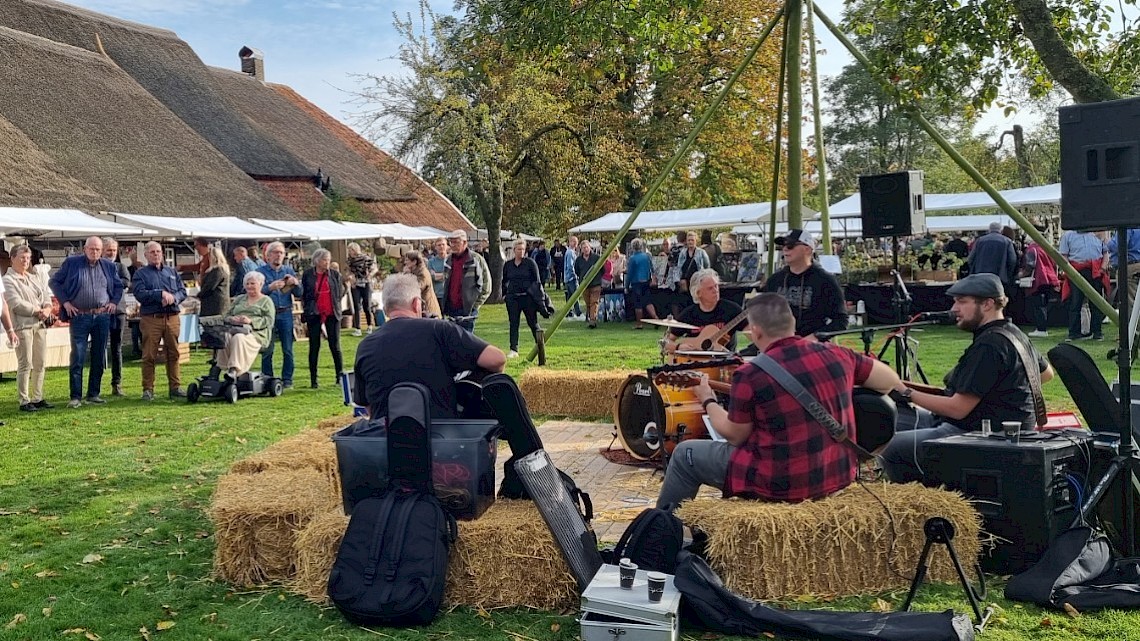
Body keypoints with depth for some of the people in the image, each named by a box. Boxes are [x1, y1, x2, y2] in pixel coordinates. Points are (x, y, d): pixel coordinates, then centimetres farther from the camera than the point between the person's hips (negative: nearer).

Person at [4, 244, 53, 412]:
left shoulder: (33, 278, 20)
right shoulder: (8, 280, -3)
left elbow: (47, 297, 15)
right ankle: (24, 401, -1)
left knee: (40, 364, 8)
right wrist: (38, 310, -8)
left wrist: (46, 310, -5)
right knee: (25, 365, -7)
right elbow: (16, 304, -14)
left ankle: (37, 398, 15)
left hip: (40, 325, 7)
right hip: (23, 325, -7)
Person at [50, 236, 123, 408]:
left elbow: (118, 286, 21)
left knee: (99, 357, 7)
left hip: (102, 316, 3)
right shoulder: (71, 263, 1)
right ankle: (75, 396, -1)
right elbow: (54, 282, 6)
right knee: (77, 357, -6)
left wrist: (114, 302, 6)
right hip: (79, 316, -3)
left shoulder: (109, 266, 9)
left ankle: (94, 394, 17)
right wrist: (65, 302, -3)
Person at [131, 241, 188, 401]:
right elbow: (140, 294, -9)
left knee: (173, 353, 5)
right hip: (151, 319, -3)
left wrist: (173, 297, -10)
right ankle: (148, 389, 4)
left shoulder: (172, 272, 19)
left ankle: (175, 387, 11)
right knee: (149, 356, -2)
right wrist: (161, 294, -14)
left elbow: (183, 291, 10)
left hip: (172, 317, 3)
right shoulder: (140, 273, 7)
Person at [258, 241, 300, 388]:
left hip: (285, 314, 2)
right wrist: (270, 287, -19)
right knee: (267, 350, 0)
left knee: (288, 350, 1)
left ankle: (287, 379, 9)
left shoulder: (289, 271, 12)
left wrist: (295, 283, -11)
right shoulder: (261, 271, 5)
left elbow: (299, 293, 8)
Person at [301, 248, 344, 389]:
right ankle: (313, 380, 11)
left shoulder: (335, 274, 4)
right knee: (314, 347, 5)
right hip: (314, 314, 0)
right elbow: (303, 294, 9)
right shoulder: (307, 275, 2)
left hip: (332, 314, 0)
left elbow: (340, 293, 9)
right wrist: (308, 309, 4)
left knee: (335, 346, 0)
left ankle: (340, 376, 7)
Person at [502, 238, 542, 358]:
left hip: (528, 297, -3)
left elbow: (537, 280, 1)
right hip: (512, 298, 3)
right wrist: (504, 294, 12)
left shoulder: (530, 262, 0)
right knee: (513, 324, 0)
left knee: (533, 323, 4)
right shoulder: (508, 264, 9)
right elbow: (504, 281, 19)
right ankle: (514, 350, 1)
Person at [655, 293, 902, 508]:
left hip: (781, 485, -6)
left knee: (685, 453, 15)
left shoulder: (749, 375, -18)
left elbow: (735, 436, -5)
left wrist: (708, 401, 13)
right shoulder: (837, 354, -5)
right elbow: (891, 381, 9)